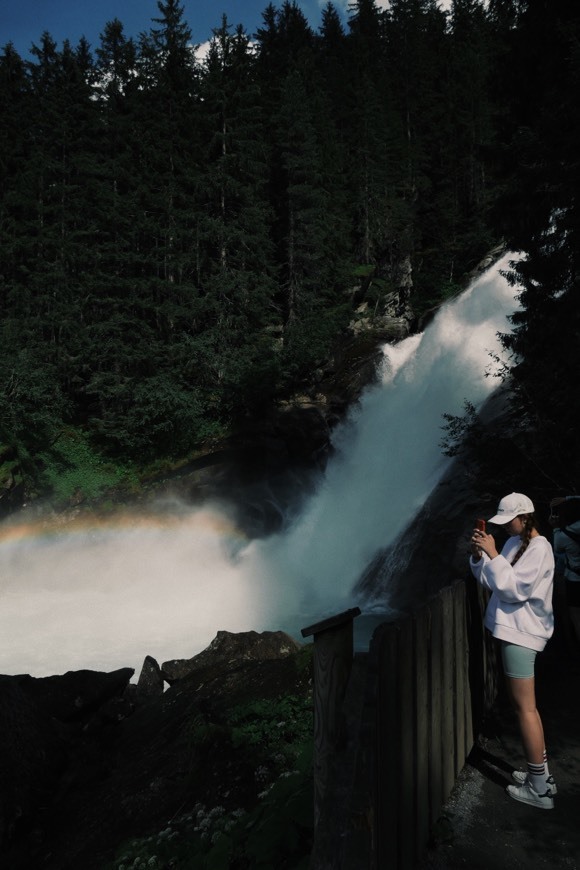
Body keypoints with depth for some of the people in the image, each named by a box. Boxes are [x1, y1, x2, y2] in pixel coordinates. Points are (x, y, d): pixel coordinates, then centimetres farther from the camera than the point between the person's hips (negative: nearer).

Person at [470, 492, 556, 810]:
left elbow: (513, 588, -23)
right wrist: (478, 554, -4)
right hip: (512, 629, 9)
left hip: (522, 632, -9)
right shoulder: (514, 542, 10)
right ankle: (540, 773, 29)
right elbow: (489, 579, 11)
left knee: (525, 707, -3)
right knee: (522, 703, 17)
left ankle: (539, 789, 7)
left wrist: (492, 553, -22)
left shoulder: (539, 548, -16)